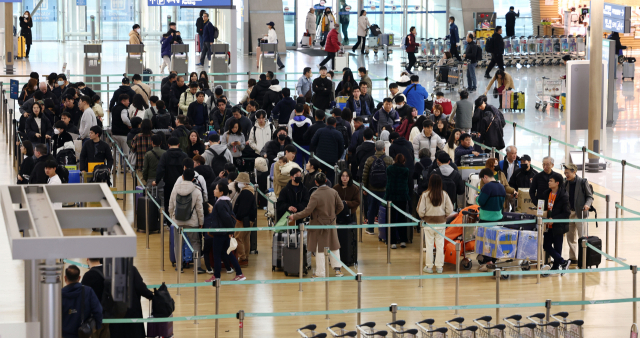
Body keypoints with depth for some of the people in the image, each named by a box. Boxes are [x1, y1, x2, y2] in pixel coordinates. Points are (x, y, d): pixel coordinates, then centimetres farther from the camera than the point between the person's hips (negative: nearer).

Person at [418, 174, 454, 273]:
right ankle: (439, 266, 12)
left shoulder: (425, 194, -12)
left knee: (429, 244, 7)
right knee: (440, 245, 9)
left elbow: (420, 210, -11)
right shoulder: (444, 194, -5)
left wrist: (422, 217, 10)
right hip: (441, 223, 2)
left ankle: (429, 266, 11)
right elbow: (450, 209, -2)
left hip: (428, 223, -2)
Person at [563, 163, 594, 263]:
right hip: (569, 213, 6)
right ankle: (573, 258, 18)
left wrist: (587, 204, -22)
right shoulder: (566, 183, 8)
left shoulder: (583, 182, -7)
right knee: (570, 237, 10)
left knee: (582, 237, -6)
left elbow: (590, 196, -4)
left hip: (580, 213, -6)